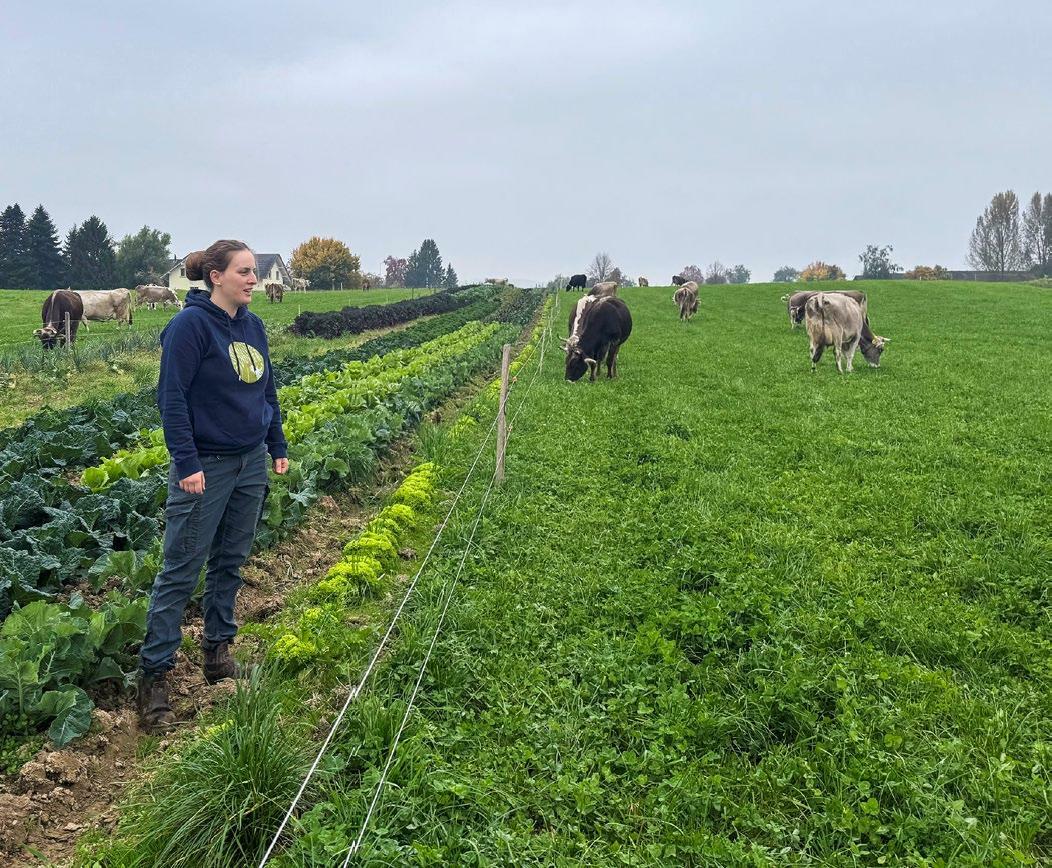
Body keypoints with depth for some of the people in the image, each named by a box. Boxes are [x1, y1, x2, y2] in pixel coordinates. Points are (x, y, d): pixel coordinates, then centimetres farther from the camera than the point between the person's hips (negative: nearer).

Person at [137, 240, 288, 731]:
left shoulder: (253, 326, 8)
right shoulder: (191, 325, -13)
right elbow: (172, 397, -16)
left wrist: (278, 447, 15)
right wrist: (186, 463, -21)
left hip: (251, 464, 7)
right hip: (205, 468, -7)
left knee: (230, 562, 14)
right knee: (181, 571, -3)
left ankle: (218, 651, 28)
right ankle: (154, 673, 4)